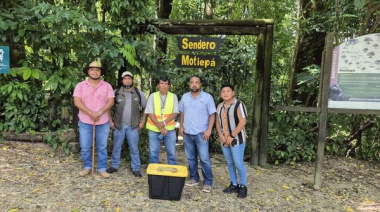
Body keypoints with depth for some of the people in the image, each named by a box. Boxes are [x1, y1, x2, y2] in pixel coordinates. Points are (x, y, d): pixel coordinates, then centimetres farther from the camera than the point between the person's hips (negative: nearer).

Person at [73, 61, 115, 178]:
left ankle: (102, 168, 19)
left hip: (103, 122, 0)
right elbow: (77, 102, -9)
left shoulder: (107, 86, 1)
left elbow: (111, 101, -5)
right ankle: (87, 167, 26)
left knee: (102, 147, 8)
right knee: (85, 147, 8)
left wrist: (99, 112, -18)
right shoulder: (80, 85, 0)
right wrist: (90, 113, -18)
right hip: (85, 122, 0)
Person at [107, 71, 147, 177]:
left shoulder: (138, 93, 0)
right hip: (119, 125, 1)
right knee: (116, 147, 11)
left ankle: (136, 169, 16)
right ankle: (114, 166, 27)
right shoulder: (116, 92, -2)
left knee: (134, 148, 5)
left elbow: (146, 107, 5)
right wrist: (110, 121, 0)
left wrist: (143, 122, 0)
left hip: (133, 126, 0)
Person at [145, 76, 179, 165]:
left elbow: (175, 113, -4)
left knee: (171, 153, 6)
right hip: (154, 129, 0)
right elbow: (150, 113, -6)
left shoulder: (173, 96, 1)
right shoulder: (152, 96, -1)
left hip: (169, 129, 0)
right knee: (153, 153, 8)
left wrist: (164, 122, -17)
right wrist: (159, 127, -14)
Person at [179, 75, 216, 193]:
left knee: (204, 159, -3)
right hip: (187, 133, 4)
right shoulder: (185, 97, 7)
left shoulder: (207, 97, -5)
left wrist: (209, 130, -13)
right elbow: (182, 113, 14)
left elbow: (212, 115, -6)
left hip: (201, 133, -4)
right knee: (191, 158, 13)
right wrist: (181, 126, 5)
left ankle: (208, 182, 8)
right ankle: (194, 178, 27)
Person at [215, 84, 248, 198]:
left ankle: (243, 186, 12)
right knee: (230, 163, 12)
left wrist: (232, 136, -17)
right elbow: (218, 122, 13)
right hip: (224, 140, 6)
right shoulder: (220, 106, 11)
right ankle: (234, 184, 25)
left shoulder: (238, 104, -10)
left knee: (238, 163, -5)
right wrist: (221, 135, -3)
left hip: (236, 139, -6)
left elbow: (243, 122, -17)